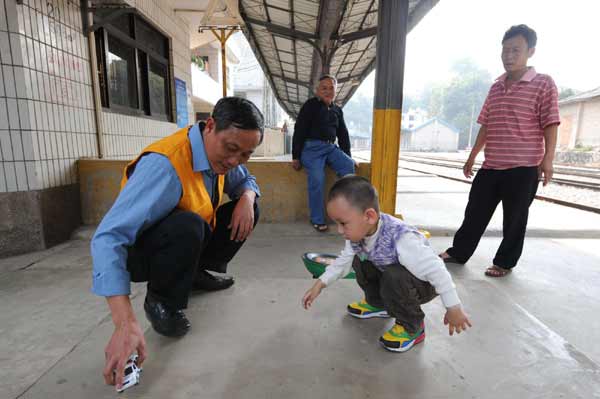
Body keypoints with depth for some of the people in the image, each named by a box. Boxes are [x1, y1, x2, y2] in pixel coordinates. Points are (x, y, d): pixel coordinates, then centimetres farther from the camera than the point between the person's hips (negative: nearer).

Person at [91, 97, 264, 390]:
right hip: (138, 249, -7)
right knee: (187, 225, -38)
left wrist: (246, 198, -17)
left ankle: (195, 274, 12)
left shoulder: (217, 153, -10)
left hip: (186, 238, 7)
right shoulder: (165, 164, -34)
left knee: (249, 209, -2)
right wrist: (126, 324, -46)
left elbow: (246, 181, 9)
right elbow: (108, 238, -40)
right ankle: (160, 301, -8)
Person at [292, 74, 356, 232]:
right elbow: (299, 130, -3)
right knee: (317, 178, -28)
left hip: (330, 147, 5)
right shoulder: (310, 105, 2)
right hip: (311, 147, -5)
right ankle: (317, 220, -14)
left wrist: (347, 156, 16)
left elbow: (343, 134, 24)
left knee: (349, 166, -22)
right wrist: (295, 156, -9)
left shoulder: (337, 110, 20)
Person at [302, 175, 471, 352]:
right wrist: (319, 284, -8)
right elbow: (344, 261, -2)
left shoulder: (401, 240, -41)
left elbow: (436, 271, -34)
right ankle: (378, 304, 20)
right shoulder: (358, 233, -17)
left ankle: (413, 326, -7)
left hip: (424, 284, -7)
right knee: (358, 261, -1)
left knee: (393, 278, -35)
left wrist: (454, 309, -24)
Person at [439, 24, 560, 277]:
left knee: (514, 218, 6)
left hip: (524, 167, -5)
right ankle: (458, 252, 24)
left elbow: (550, 124, -7)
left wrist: (547, 159, -15)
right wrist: (472, 156, 16)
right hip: (491, 166, 6)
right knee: (475, 211, 11)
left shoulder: (543, 84, -3)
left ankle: (505, 262, 22)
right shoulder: (496, 87, 14)